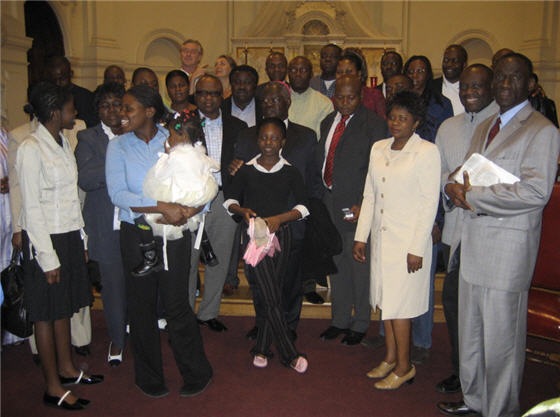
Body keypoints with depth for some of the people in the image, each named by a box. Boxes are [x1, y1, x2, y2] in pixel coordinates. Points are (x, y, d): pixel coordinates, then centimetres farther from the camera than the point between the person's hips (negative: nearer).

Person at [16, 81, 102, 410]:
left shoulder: (63, 143, 9)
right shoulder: (32, 148, -15)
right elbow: (32, 207, -16)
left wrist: (81, 240, 11)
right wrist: (48, 257, -16)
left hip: (69, 235, 7)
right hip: (45, 238, -7)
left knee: (66, 306, 17)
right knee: (47, 312, 4)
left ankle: (67, 368, 33)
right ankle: (53, 388, 16)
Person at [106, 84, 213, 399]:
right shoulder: (119, 146, 0)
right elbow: (117, 194, -12)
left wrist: (192, 208, -19)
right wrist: (162, 207, -21)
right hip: (137, 234, 1)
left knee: (177, 304, 2)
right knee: (142, 307, 10)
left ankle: (197, 373, 22)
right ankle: (149, 377, 30)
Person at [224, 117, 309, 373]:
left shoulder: (290, 172, 3)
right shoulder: (246, 171, 2)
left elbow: (302, 207, 0)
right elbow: (230, 200, 9)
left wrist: (279, 218, -16)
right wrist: (242, 211, -12)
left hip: (280, 234, 2)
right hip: (255, 235, -1)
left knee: (271, 295, 7)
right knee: (271, 297, -5)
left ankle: (261, 349, 23)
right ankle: (289, 354, 6)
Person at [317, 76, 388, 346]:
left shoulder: (374, 125, -8)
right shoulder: (328, 122, 13)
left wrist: (363, 204, -18)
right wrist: (321, 196, 7)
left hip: (357, 206, -6)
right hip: (330, 202, 6)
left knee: (359, 265, 4)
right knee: (336, 263, 15)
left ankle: (360, 324, 22)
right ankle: (339, 319, 31)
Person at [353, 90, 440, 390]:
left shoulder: (426, 152, -9)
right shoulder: (378, 149, 8)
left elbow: (429, 202, -11)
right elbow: (369, 195, 11)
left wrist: (417, 248, -14)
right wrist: (361, 236, 8)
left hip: (407, 240, -6)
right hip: (380, 237, 6)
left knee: (398, 304, 0)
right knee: (384, 300, 13)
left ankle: (404, 367, 17)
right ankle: (390, 357, 29)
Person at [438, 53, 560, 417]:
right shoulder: (485, 127, 17)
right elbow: (465, 176, 19)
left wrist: (474, 195, -16)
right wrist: (455, 188, -5)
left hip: (508, 247, -7)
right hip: (472, 242, 8)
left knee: (501, 338, 3)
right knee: (470, 330, 17)